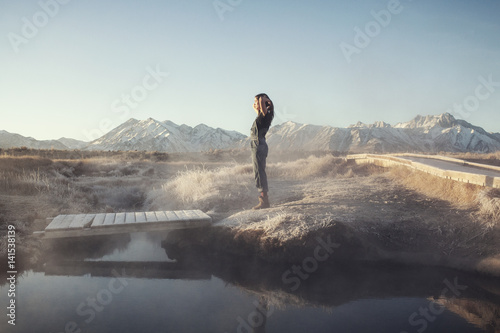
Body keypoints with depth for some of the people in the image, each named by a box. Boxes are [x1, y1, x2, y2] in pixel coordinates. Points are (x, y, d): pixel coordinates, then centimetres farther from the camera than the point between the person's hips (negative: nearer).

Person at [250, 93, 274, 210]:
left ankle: (264, 201, -6)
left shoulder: (264, 114, -11)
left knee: (259, 172, -9)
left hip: (259, 146, -10)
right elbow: (255, 106, 36)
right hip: (256, 146, 10)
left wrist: (264, 99, -5)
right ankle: (264, 199, 18)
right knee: (260, 172, 12)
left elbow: (262, 100, -27)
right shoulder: (260, 115, 16)